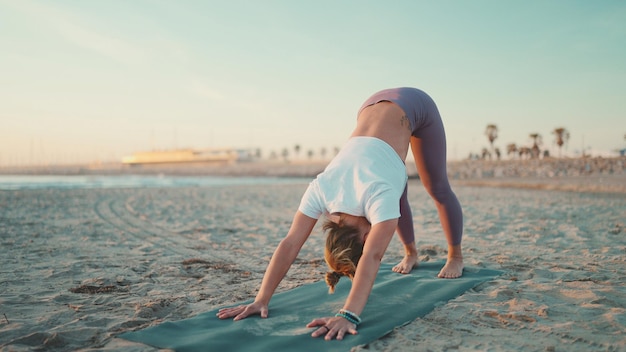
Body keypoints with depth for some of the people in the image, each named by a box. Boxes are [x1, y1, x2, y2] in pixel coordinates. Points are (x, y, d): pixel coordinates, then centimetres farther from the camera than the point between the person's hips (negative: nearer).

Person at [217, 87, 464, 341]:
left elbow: (372, 257, -49)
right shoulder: (320, 190, -27)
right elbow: (289, 244, -29)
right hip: (374, 106, 4)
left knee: (437, 188, 10)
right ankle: (411, 253, 35)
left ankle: (455, 256, 31)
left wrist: (349, 315, -57)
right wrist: (261, 299, -35)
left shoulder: (378, 195, -40)